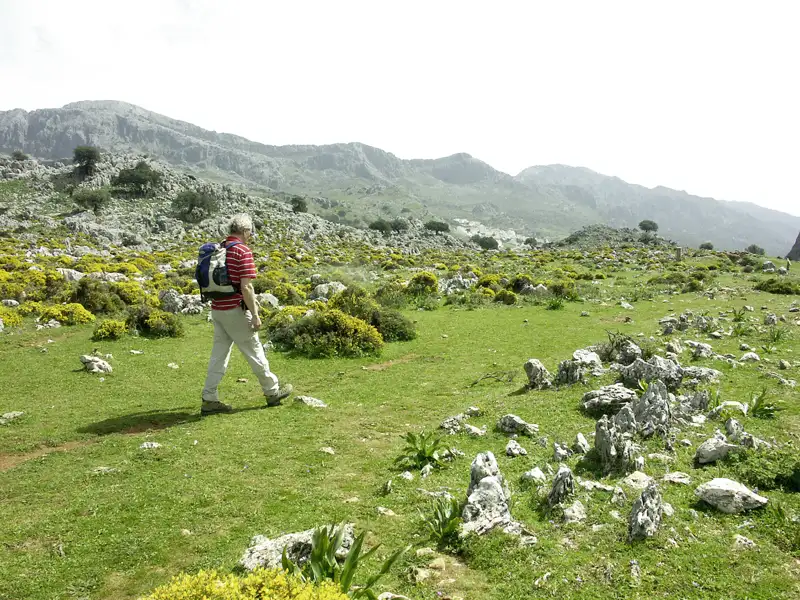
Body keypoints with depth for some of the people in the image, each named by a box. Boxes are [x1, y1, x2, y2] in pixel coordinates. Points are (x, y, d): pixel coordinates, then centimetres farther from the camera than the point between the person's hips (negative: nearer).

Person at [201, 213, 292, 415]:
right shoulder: (243, 252, -14)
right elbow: (246, 287, -20)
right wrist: (255, 315, -14)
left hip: (217, 308, 7)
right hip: (235, 310, -7)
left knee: (219, 353, 10)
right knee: (254, 351, 6)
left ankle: (209, 399, 8)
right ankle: (272, 391, 20)